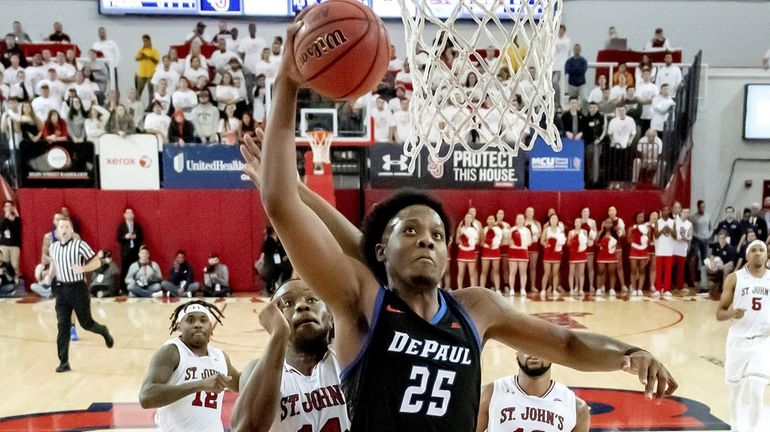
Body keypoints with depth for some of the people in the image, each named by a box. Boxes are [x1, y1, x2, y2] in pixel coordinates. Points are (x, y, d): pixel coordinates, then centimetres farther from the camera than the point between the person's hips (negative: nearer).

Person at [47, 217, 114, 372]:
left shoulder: (80, 245, -11)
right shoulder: (53, 247, 5)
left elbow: (97, 262, -9)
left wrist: (82, 269, -26)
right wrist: (50, 276, 5)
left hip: (78, 288, -4)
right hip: (61, 289, 4)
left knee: (86, 323, 5)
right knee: (62, 326, 0)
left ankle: (104, 331, 39)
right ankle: (64, 362, 7)